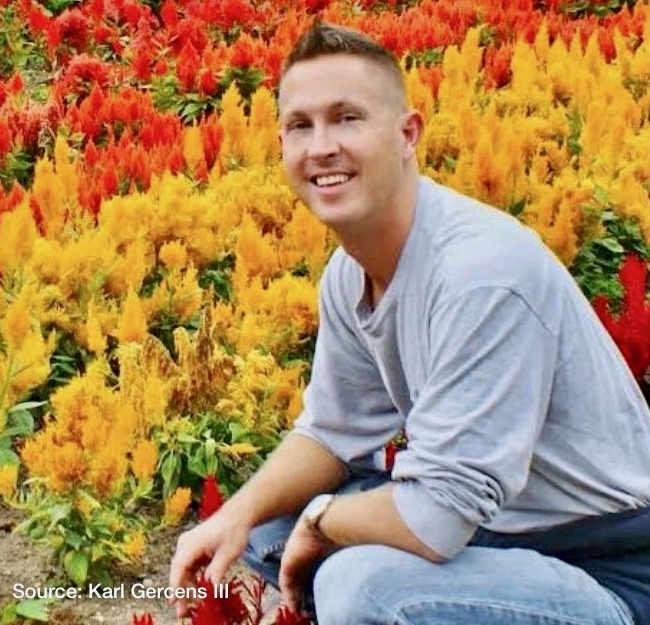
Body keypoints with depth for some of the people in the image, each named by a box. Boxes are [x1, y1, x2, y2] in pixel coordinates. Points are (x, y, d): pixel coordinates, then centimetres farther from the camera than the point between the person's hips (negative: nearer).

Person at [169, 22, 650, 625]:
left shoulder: (480, 270, -28)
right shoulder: (348, 272, -1)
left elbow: (437, 518, -29)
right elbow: (333, 432, 11)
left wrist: (320, 518, -10)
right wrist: (238, 514, -6)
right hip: (483, 525, 8)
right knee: (266, 527, 7)